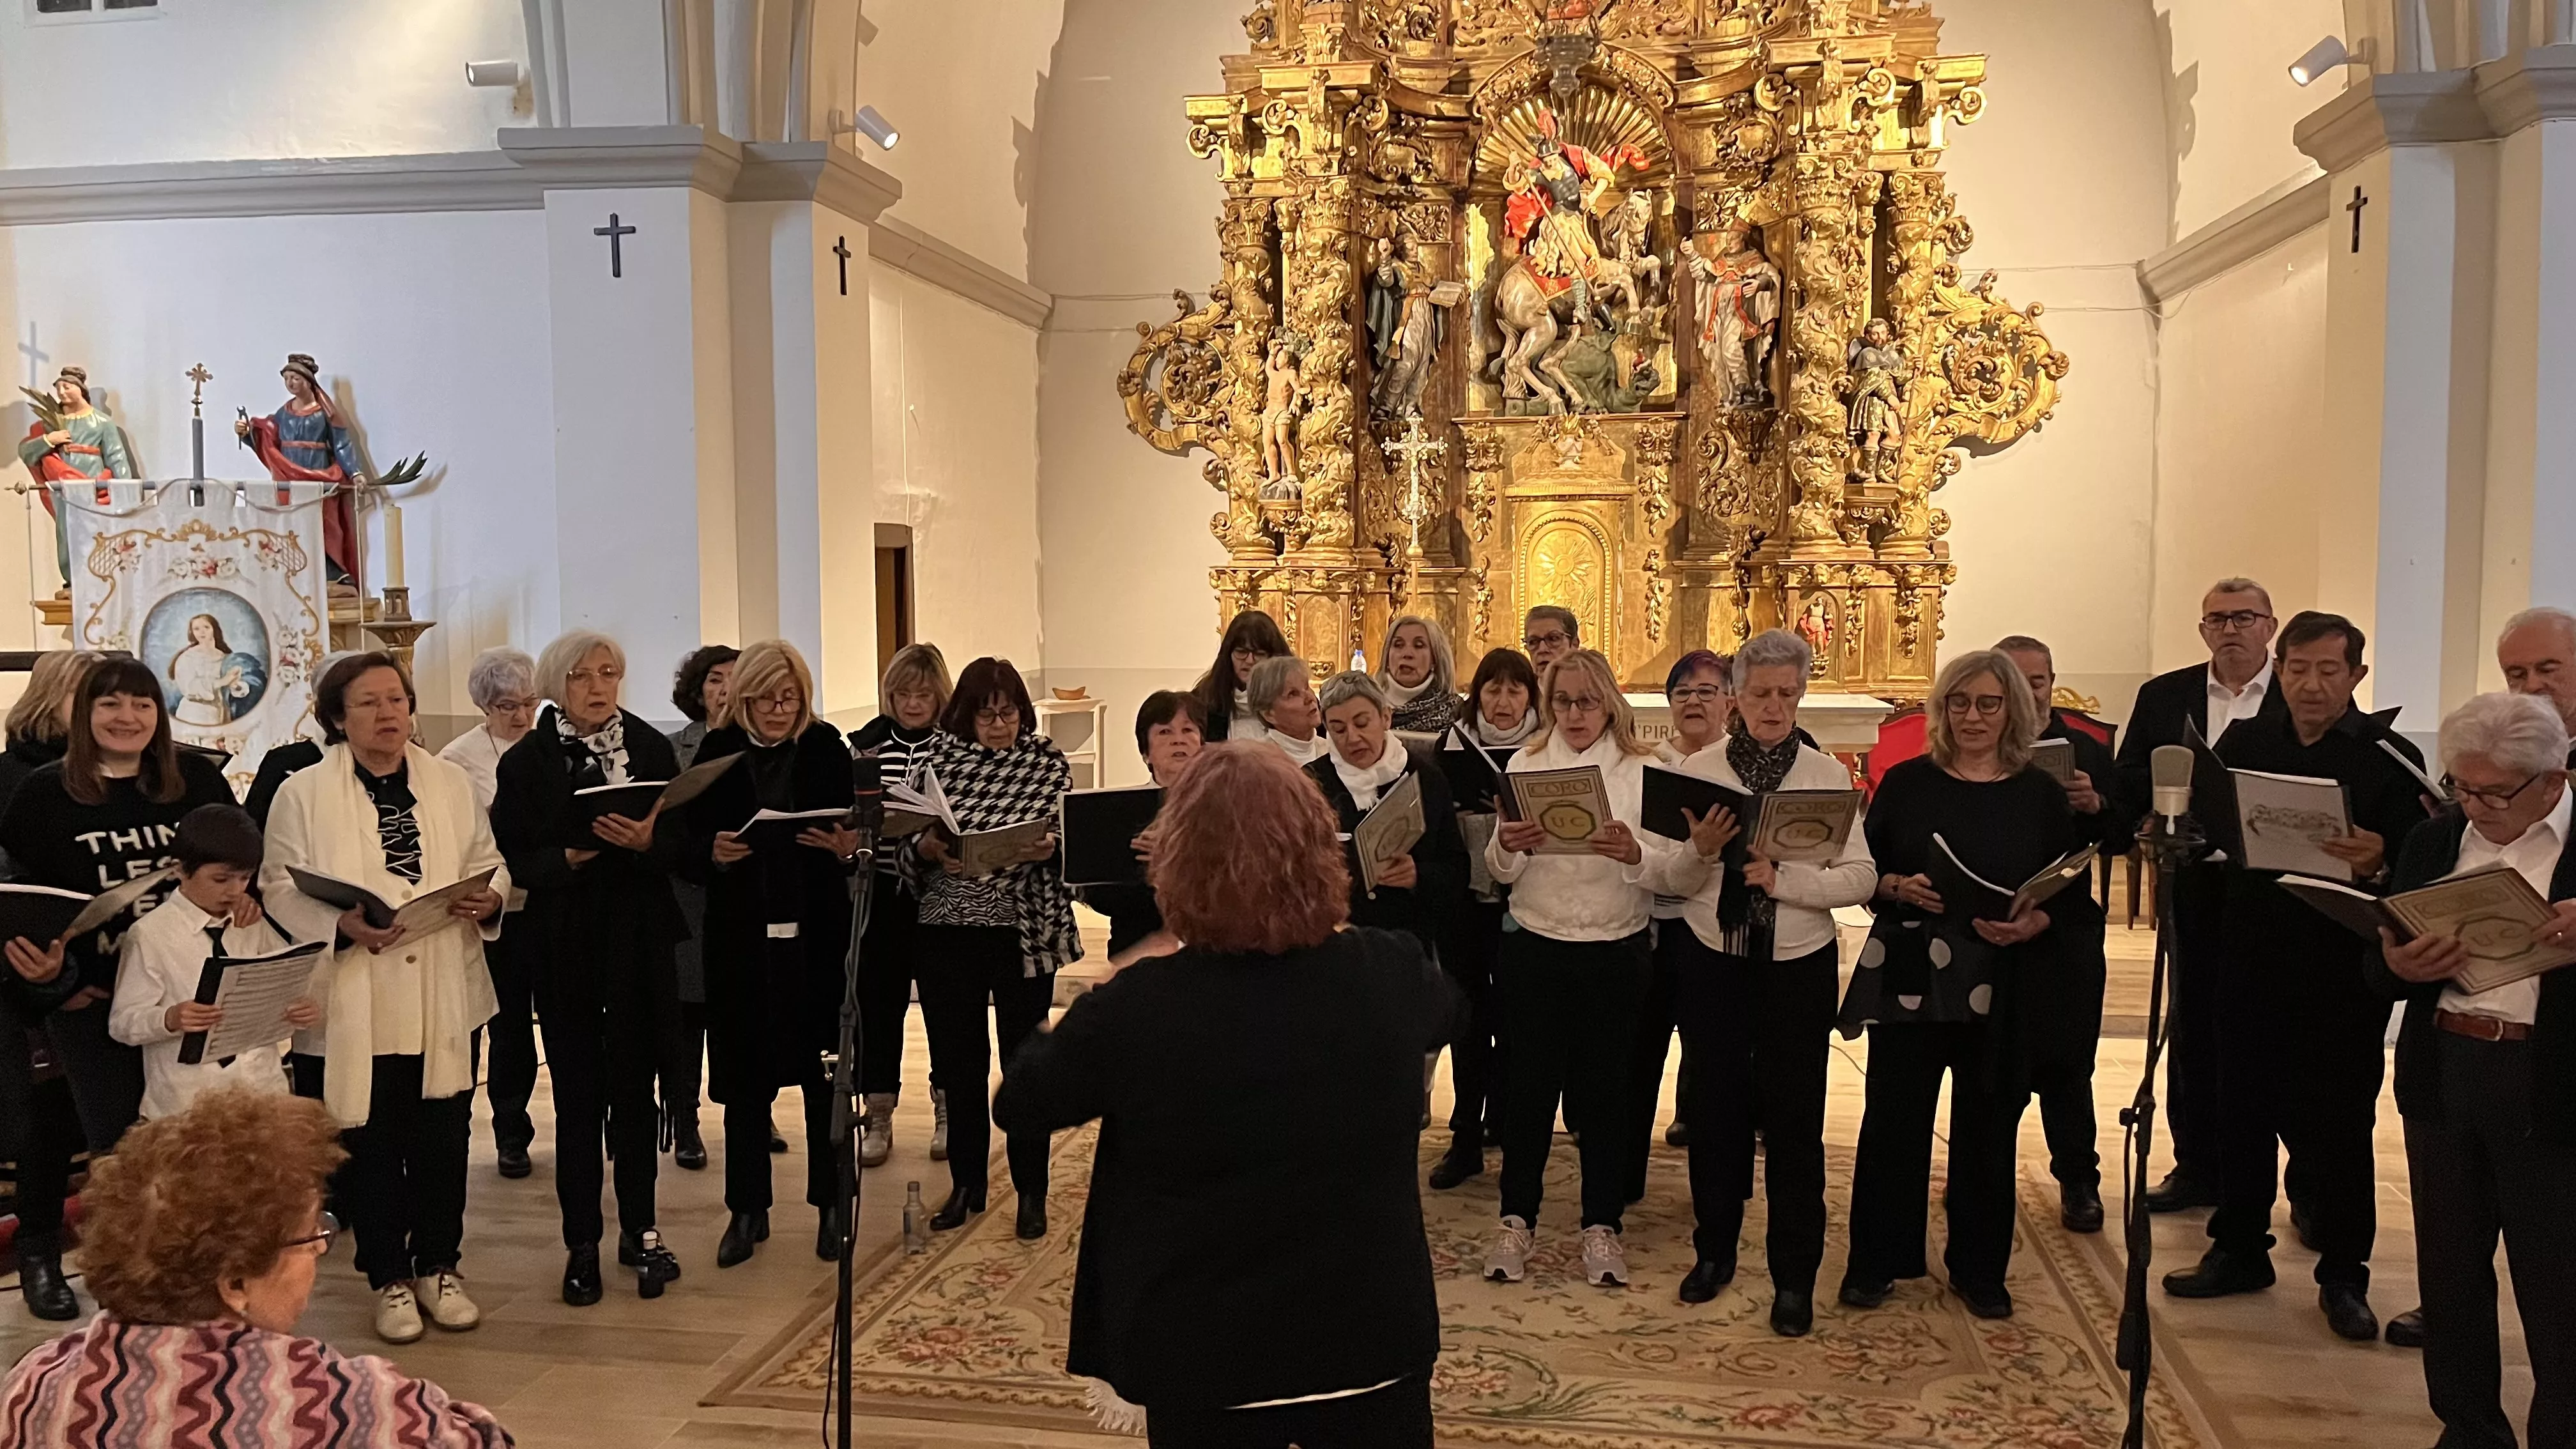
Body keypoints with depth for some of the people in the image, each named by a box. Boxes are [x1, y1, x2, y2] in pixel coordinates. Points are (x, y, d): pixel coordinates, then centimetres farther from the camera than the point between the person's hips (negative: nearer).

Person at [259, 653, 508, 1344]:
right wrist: (341, 926, -21)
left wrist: (490, 898, -9)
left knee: (444, 1141, 9)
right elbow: (280, 888, -4)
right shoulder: (304, 794, -1)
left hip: (446, 1000, 3)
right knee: (371, 1147, 6)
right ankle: (391, 1280, 22)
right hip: (356, 1008, -2)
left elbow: (489, 864, 13)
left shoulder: (452, 784, 9)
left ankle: (439, 1268, 26)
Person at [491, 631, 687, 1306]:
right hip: (565, 945, -1)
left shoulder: (651, 747, 3)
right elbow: (513, 858, -4)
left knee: (634, 1087, 8)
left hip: (638, 941, 1)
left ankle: (640, 1230, 21)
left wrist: (647, 842, -20)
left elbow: (682, 843, 0)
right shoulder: (528, 760, 0)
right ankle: (581, 1243, 15)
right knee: (579, 1094, 4)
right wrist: (570, 857, -21)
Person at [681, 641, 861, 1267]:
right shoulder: (716, 754, 2)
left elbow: (857, 835, 2)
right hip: (741, 935, 1)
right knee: (744, 1077, 7)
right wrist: (714, 853, -20)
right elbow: (691, 847, 1)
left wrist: (848, 849, -19)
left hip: (817, 933, 0)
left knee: (824, 1072, 6)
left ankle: (832, 1204, 21)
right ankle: (747, 1210, 21)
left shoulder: (828, 749, 2)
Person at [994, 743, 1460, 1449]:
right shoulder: (1393, 973, -13)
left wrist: (1098, 1012, 16)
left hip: (1201, 1355, -1)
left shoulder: (1135, 1008, -19)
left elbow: (1018, 1106, -1)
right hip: (1371, 1335, 2)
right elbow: (1448, 1012, 13)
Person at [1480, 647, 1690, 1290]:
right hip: (1534, 948, 1)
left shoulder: (1642, 771, -1)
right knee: (1529, 1084, 7)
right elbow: (1501, 872, 0)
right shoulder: (1526, 765, 3)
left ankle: (1601, 1225, 20)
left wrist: (1634, 854, -28)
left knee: (1604, 1089, 8)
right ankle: (1517, 1219, 20)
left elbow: (1668, 871, -7)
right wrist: (1506, 846, -22)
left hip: (1615, 953, -1)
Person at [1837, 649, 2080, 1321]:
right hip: (1909, 980, 0)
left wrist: (2030, 925, -15)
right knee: (1893, 1119, 3)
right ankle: (1875, 1261, 17)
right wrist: (1900, 887, -16)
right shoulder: (1906, 782, 3)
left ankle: (1979, 1270, 23)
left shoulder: (2042, 793, 4)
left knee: (1988, 1128, 8)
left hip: (2002, 988, 1)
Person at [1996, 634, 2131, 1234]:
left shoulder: (2088, 752, 5)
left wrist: (2096, 806, -17)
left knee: (2065, 1061, 4)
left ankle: (2078, 1180, 17)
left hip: (2067, 930, 0)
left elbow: (2124, 837, 2)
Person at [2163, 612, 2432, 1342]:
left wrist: (2378, 861, -32)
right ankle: (2238, 1250, 27)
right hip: (2253, 959, 3)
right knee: (2245, 1109, 12)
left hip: (2344, 967, -3)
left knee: (2339, 1122, 5)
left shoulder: (2390, 756, -5)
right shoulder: (2243, 745, 7)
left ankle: (2343, 1276, 19)